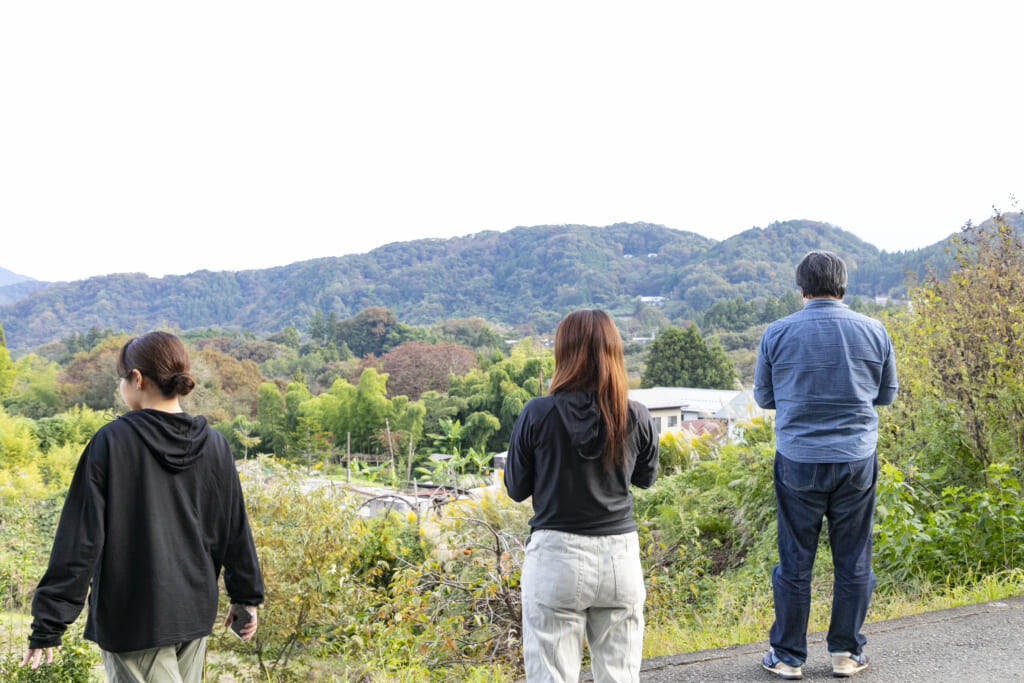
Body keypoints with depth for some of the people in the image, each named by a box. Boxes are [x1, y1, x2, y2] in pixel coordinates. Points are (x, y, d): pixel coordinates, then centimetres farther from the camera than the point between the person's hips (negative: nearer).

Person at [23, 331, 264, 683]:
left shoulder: (112, 442, -13)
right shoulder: (214, 445, 0)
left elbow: (80, 538, -14)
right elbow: (234, 531, 7)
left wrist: (48, 623, -8)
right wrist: (247, 596, 19)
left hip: (132, 619, -5)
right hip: (195, 613, 5)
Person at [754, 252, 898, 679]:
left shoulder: (777, 334, -4)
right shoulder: (873, 331, 0)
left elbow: (763, 396, 6)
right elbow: (887, 395, 11)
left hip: (798, 463, -1)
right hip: (857, 460, 1)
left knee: (795, 563, 8)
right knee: (853, 561, 13)